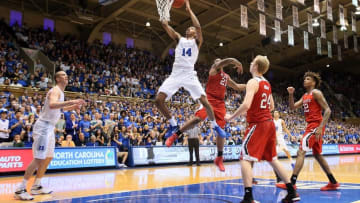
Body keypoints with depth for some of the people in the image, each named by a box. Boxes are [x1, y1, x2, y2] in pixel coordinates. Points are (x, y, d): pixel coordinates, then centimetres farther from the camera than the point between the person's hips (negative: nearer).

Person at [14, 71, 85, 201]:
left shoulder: (60, 92, 16)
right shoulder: (55, 90, -14)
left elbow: (61, 107, 33)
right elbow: (52, 105, -36)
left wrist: (73, 106, 19)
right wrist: (71, 102, -39)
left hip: (50, 127, 10)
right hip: (43, 126, -10)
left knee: (48, 158, 15)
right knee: (38, 159, -12)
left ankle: (36, 187, 24)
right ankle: (20, 189, -6)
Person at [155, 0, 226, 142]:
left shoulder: (197, 41, 10)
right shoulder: (179, 39, 19)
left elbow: (198, 26, -10)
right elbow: (165, 24, 8)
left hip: (189, 75, -3)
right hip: (175, 74, 3)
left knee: (204, 101, -10)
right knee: (158, 100, -10)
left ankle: (215, 126, 13)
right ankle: (173, 125, 8)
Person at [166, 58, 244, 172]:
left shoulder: (226, 77, 26)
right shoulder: (214, 69, 7)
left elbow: (237, 87, 36)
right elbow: (224, 62, -14)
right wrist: (237, 63, -15)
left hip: (220, 104, 7)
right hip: (209, 99, -6)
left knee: (221, 129, 1)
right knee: (198, 118, -28)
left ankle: (219, 158, 10)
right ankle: (175, 136, -13)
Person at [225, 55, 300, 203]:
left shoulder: (253, 82, -12)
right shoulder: (267, 84, 15)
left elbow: (246, 105, -24)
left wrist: (231, 117, -12)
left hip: (257, 124, -8)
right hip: (269, 123, 9)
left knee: (245, 158, -6)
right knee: (272, 159, 17)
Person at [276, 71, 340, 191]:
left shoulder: (316, 93, -8)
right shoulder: (305, 96, 19)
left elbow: (327, 110, -15)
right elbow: (292, 107, 17)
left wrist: (321, 127, -24)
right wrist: (291, 94, 2)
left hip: (315, 126, -10)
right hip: (311, 126, 10)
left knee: (301, 152, -15)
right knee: (317, 155, 14)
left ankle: (292, 183, -18)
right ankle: (333, 183, 21)